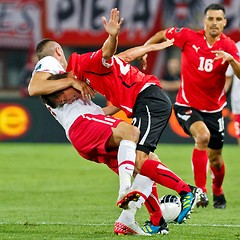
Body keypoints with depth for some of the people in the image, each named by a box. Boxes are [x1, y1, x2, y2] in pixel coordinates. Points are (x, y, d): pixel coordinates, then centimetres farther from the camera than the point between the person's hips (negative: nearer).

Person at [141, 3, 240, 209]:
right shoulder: (189, 37, -9)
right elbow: (162, 35, 7)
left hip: (213, 109, 2)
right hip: (187, 105, -2)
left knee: (215, 158, 8)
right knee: (203, 136, -30)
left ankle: (218, 192, 39)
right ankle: (200, 190, -18)